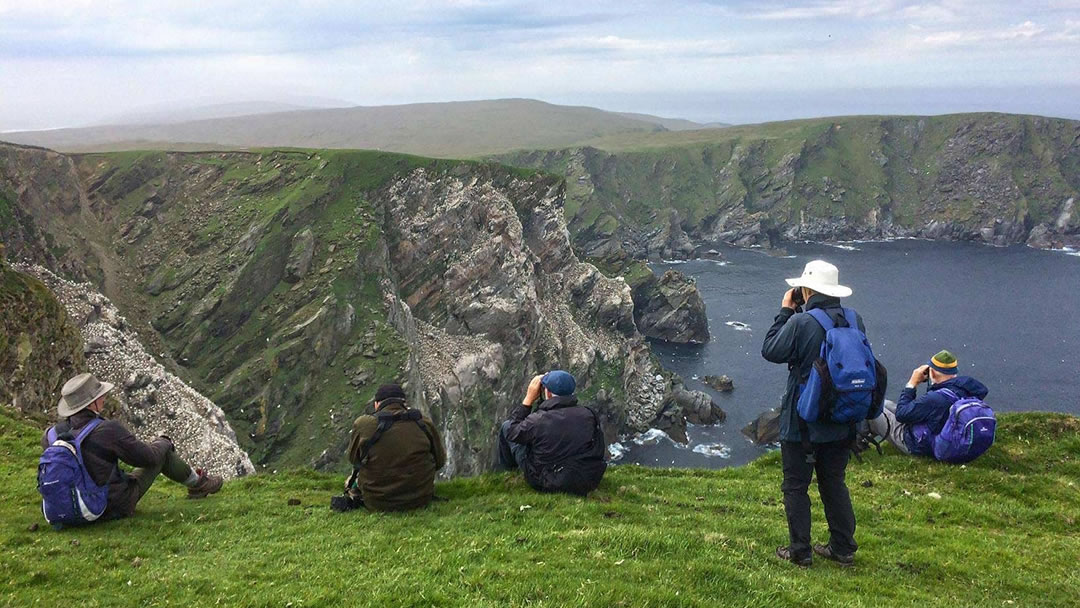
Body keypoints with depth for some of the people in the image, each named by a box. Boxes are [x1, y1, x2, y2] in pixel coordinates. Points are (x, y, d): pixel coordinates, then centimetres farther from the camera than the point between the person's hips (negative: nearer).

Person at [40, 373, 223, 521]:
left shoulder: (57, 432, -8)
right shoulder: (108, 430, -27)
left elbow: (46, 440, 20)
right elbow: (147, 457, -14)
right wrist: (164, 442, 4)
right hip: (116, 507, -6)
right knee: (161, 451, 6)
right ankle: (197, 483, 27)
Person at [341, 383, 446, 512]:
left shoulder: (362, 424, -12)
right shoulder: (425, 424, -9)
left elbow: (353, 458, 5)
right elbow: (440, 461, 4)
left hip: (377, 503, 0)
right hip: (420, 500, 0)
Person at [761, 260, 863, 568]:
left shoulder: (800, 323, -21)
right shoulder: (855, 320, -3)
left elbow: (770, 351, -10)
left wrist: (784, 312, -3)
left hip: (802, 422, -6)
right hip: (842, 423, 6)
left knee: (796, 486, 7)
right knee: (834, 483, 19)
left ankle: (800, 551, 13)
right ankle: (843, 548, 24)